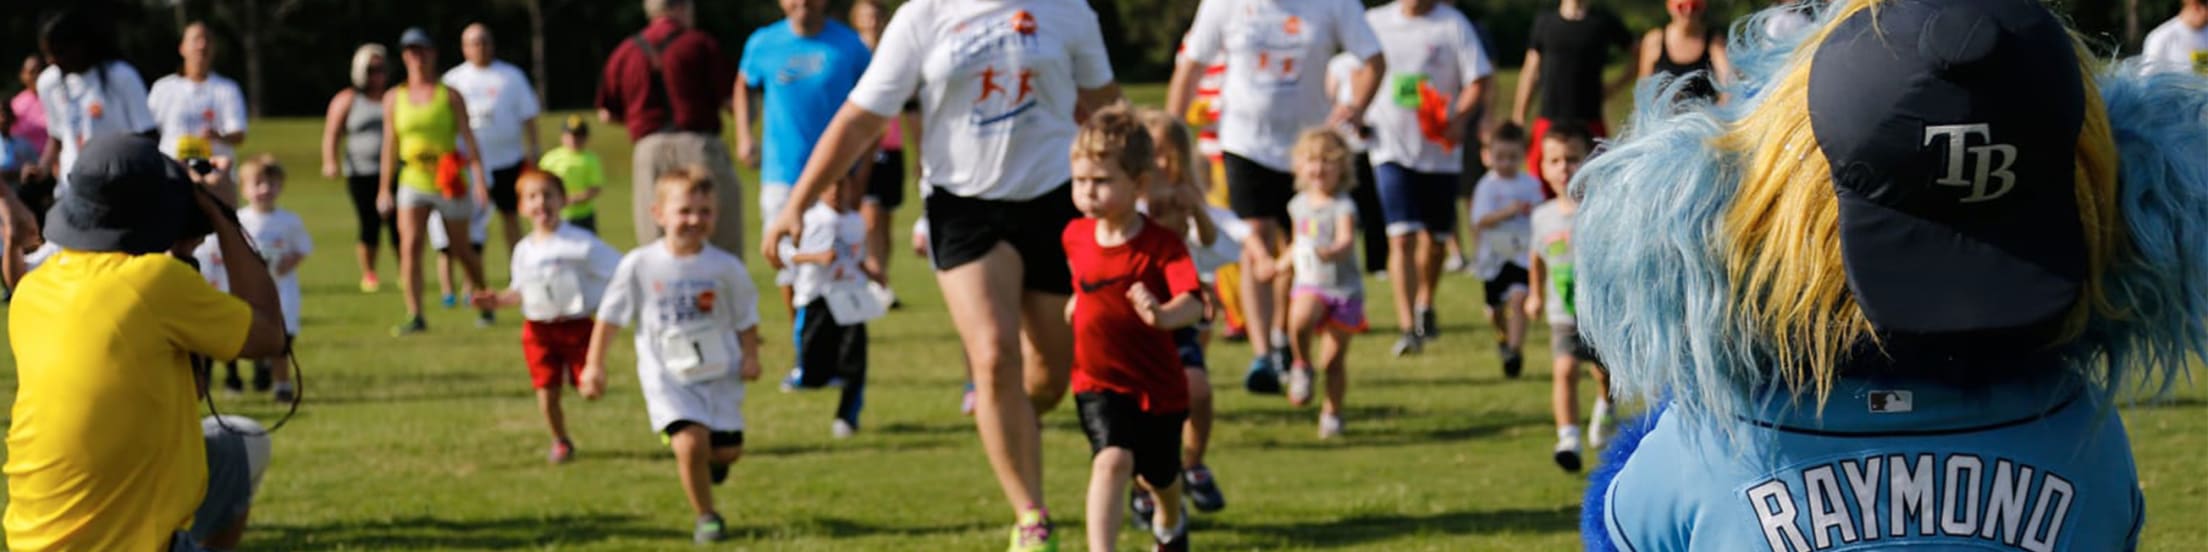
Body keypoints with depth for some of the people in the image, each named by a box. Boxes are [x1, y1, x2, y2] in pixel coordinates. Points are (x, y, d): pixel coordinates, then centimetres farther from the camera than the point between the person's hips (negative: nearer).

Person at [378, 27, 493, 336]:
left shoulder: (449, 96, 1)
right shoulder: (394, 98, 8)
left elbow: (467, 137, -3)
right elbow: (390, 144, 13)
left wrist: (479, 177, -13)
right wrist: (385, 187, 12)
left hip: (450, 183, -2)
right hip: (413, 181, 2)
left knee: (460, 249, 7)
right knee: (410, 244, -16)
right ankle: (415, 316, -16)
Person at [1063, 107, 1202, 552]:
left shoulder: (1162, 244, -19)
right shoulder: (1076, 237, -4)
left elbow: (1192, 301, -37)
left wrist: (1164, 314, -55)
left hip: (1158, 386, -1)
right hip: (1098, 382, 1)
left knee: (1158, 476, 21)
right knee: (1112, 460, -24)